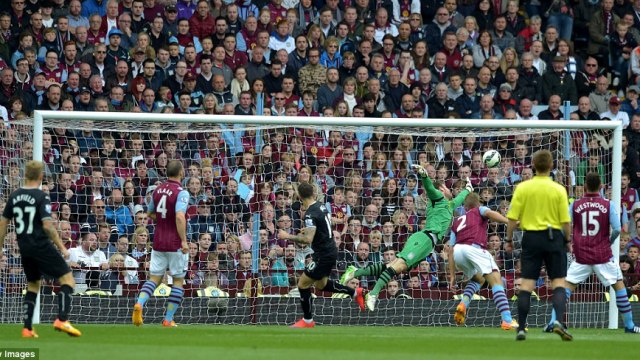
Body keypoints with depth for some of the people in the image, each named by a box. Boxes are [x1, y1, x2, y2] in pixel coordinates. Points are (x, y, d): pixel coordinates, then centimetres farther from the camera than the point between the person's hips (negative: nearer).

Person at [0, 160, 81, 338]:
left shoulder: (14, 196, 6)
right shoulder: (41, 197, -12)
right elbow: (47, 225, -20)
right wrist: (61, 247, -13)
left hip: (24, 248, 6)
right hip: (41, 246, -6)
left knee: (33, 284, 22)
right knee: (67, 279, 0)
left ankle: (27, 328, 14)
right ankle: (62, 320, -17)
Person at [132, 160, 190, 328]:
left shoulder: (158, 190, 7)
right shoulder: (181, 193, -14)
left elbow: (150, 213, 19)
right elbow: (180, 217, -27)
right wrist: (184, 241, -23)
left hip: (158, 243, 5)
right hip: (175, 243, -5)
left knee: (154, 278, 9)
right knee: (178, 281, 7)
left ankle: (139, 303, -18)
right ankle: (168, 319, 4)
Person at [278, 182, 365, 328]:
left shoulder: (311, 213, -22)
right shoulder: (321, 206, 5)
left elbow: (308, 239, -30)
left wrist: (288, 236, -21)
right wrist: (309, 230, 23)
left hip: (323, 254, -9)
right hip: (330, 250, 9)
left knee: (303, 284, 1)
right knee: (321, 284, 25)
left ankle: (308, 321, 10)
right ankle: (355, 293, 28)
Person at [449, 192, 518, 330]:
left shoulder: (457, 222, 35)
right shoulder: (479, 211, 26)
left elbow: (451, 250, 29)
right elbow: (489, 213, -1)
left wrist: (452, 275, 29)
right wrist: (509, 221, -10)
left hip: (458, 252, 5)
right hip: (474, 248, -5)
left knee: (477, 279, 31)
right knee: (496, 281, -8)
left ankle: (463, 304, 6)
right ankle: (507, 321, -24)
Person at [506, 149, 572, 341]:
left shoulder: (522, 188, -2)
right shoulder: (558, 189, -5)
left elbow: (512, 218, -3)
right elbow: (565, 221, -5)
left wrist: (509, 239, 9)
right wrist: (567, 240, 9)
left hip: (531, 237, 1)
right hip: (554, 236, -1)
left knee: (527, 284, 4)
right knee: (559, 282, 4)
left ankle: (521, 329, 2)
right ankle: (559, 321, -14)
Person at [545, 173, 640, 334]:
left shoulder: (575, 205, 0)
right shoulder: (608, 205, -3)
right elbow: (617, 229, -8)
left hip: (581, 255, 1)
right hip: (603, 254, -1)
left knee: (567, 286, 8)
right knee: (619, 285, 11)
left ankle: (553, 322, -4)